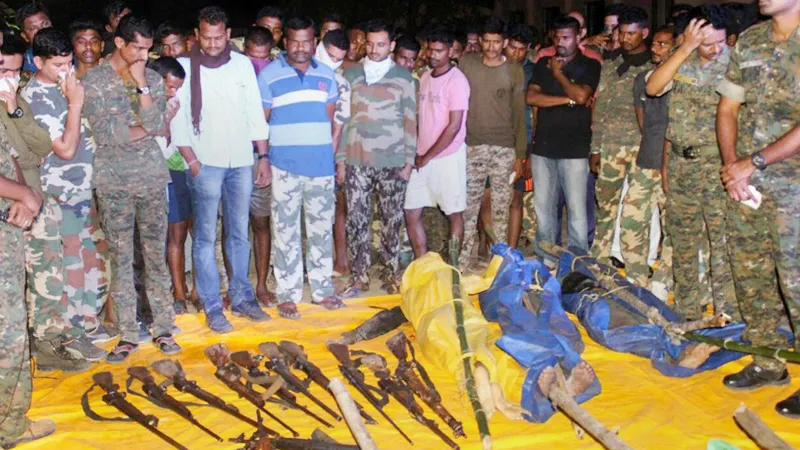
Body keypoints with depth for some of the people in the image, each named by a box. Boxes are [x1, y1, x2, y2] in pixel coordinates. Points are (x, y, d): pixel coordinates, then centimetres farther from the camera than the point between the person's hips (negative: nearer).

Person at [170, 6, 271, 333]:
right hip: (205, 163, -3)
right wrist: (192, 162, -8)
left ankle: (241, 297, 21)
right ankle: (212, 307, 6)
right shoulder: (185, 67, -1)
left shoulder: (242, 64, 7)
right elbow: (177, 119, -2)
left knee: (239, 233, 10)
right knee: (206, 236, -1)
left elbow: (255, 113, 10)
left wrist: (263, 156, 7)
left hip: (241, 162, 3)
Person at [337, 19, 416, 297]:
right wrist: (340, 159, 4)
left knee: (392, 221, 4)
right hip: (356, 161, 1)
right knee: (357, 220, 2)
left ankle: (392, 275, 16)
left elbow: (410, 120, 5)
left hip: (392, 162, -1)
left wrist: (409, 160, 0)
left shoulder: (403, 77, 5)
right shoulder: (351, 75, 8)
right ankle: (359, 277, 11)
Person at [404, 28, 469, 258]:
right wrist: (418, 154, 6)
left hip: (448, 156, -7)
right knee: (411, 211, 7)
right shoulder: (425, 77, 11)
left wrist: (428, 156, -12)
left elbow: (454, 126, -15)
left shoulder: (456, 80, -11)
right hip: (422, 157, 7)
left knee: (454, 213, 5)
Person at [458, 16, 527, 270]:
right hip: (472, 147, 0)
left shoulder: (515, 72, 3)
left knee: (501, 208, 2)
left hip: (504, 149, 0)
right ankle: (463, 261, 8)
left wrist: (520, 155, 2)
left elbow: (519, 114, 5)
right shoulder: (467, 63, 4)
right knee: (468, 208, 1)